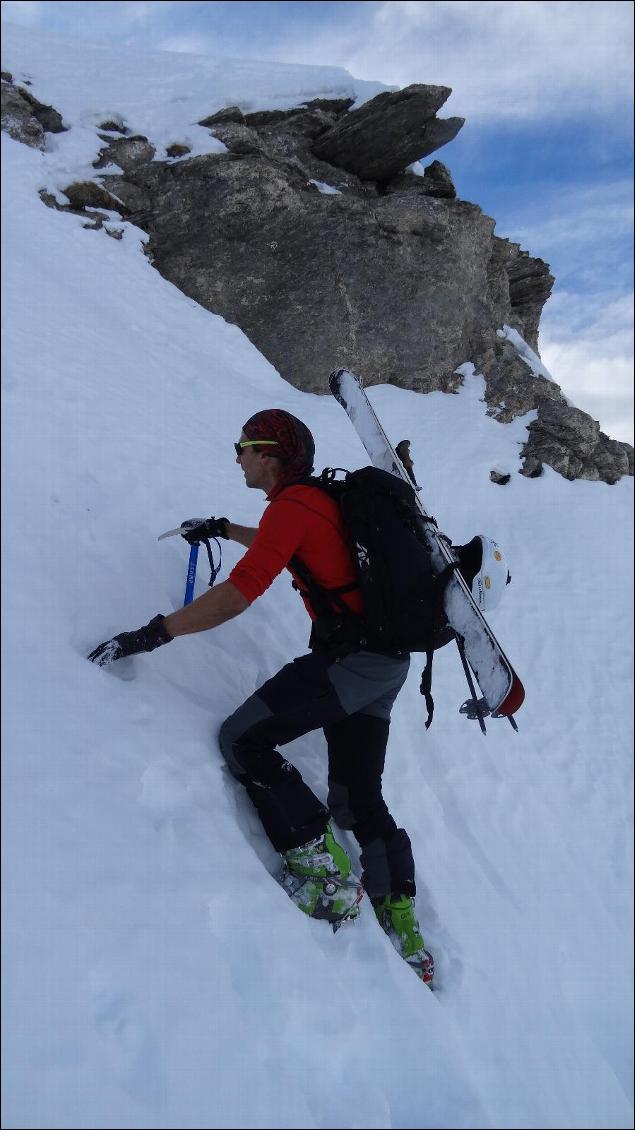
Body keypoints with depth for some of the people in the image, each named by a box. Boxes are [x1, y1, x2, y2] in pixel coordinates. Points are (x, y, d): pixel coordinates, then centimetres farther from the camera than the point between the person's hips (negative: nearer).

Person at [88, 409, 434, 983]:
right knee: (359, 800, 14)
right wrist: (225, 528, 45)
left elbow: (240, 591, -23)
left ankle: (326, 874, -5)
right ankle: (405, 931, 17)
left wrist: (151, 634, -21)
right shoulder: (322, 498, 17)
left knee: (243, 740, -5)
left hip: (349, 656, -10)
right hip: (387, 660, 10)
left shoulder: (290, 504, -12)